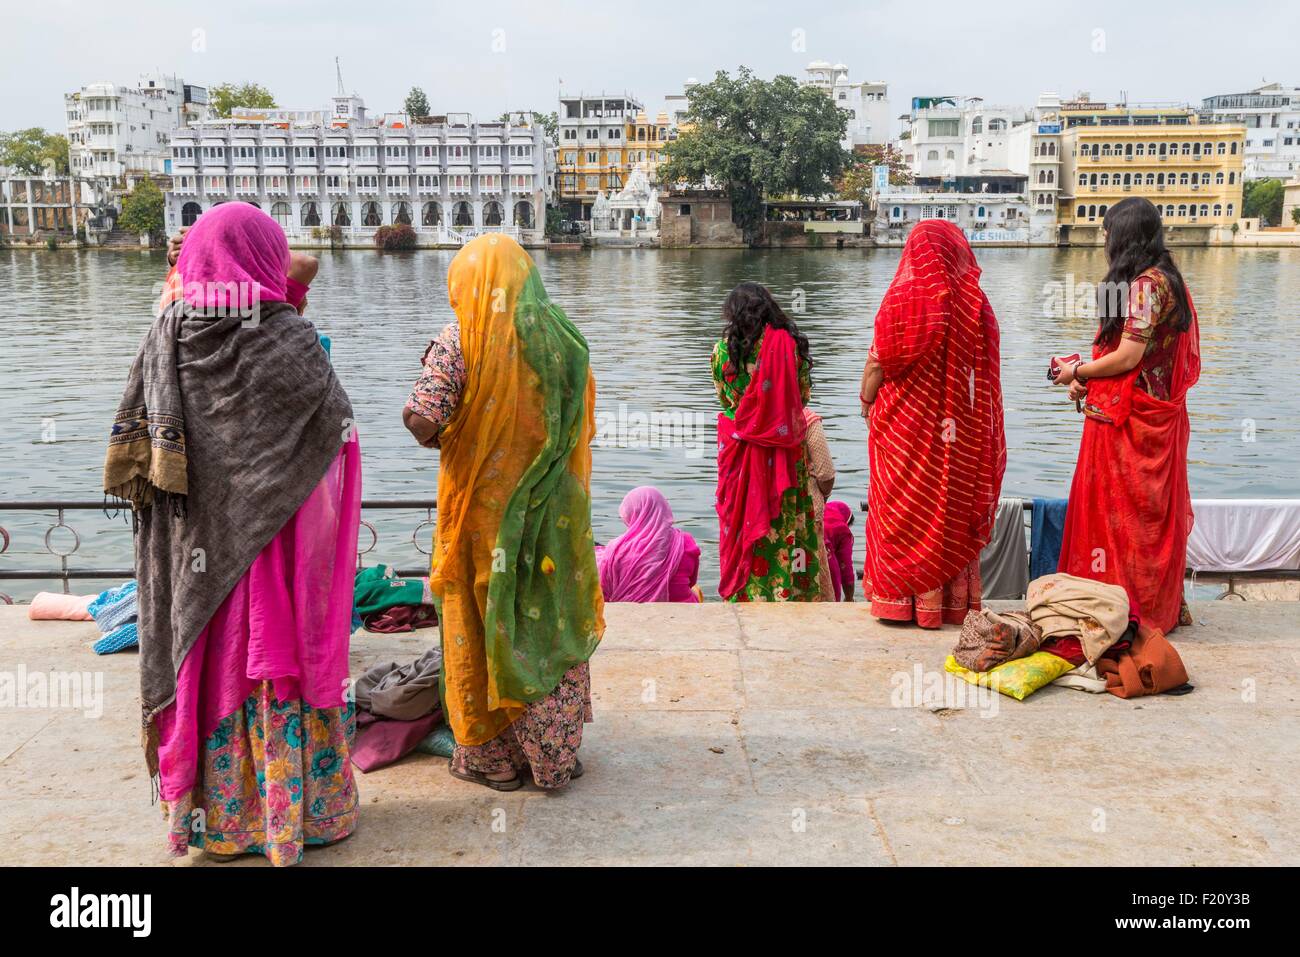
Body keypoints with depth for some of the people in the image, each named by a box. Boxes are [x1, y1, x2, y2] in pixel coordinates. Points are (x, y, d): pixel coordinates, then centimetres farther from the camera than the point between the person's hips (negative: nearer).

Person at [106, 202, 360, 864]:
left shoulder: (165, 335, 0)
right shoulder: (287, 338, -12)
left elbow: (133, 443, 3)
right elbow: (339, 428, -7)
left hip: (190, 548, 4)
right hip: (275, 541, -3)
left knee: (202, 662, 14)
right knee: (279, 662, 7)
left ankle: (213, 815, 27)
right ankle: (296, 812, 19)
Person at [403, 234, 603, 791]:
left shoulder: (459, 342, -10)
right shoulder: (563, 339, 3)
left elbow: (421, 417, -20)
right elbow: (584, 426, 10)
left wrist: (435, 437, 0)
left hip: (483, 507, -3)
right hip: (553, 510, 3)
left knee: (485, 625, 10)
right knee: (552, 624, 13)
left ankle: (493, 756, 21)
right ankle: (554, 755, 22)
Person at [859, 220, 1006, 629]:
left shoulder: (904, 297, -10)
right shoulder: (976, 302, -1)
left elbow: (877, 362, -9)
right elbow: (985, 373, 4)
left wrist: (866, 400, 7)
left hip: (906, 425, -3)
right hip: (960, 429, 3)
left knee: (902, 507, 7)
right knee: (954, 507, 11)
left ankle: (899, 599, 10)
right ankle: (953, 600, 19)